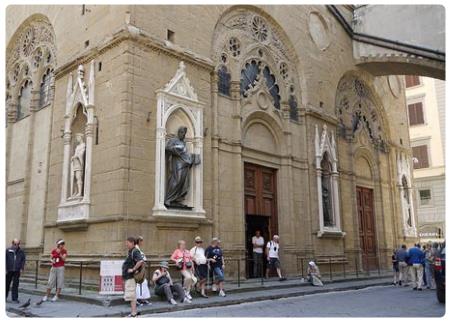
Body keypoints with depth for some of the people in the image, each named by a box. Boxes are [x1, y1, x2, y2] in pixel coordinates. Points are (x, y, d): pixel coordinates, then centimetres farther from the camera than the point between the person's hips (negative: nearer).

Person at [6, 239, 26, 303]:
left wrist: (22, 268, 0)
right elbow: (4, 260, -3)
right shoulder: (8, 250, -3)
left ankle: (15, 298, 6)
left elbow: (23, 260, 9)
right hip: (9, 270, -1)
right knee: (7, 284, 11)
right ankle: (4, 297, 26)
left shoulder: (21, 252, 3)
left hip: (17, 271, 1)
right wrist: (5, 269, -7)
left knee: (15, 285, 1)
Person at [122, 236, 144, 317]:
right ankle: (135, 311, 24)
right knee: (132, 295, 16)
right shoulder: (130, 252, 14)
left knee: (131, 295, -8)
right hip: (127, 277, 10)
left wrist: (133, 269, -25)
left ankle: (133, 314, -5)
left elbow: (140, 261, -32)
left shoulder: (135, 252, -16)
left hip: (131, 277, -10)